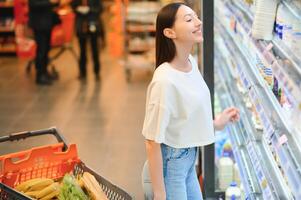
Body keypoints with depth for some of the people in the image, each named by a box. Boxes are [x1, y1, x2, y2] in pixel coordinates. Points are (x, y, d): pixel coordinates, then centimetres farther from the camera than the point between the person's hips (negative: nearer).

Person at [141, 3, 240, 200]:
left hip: (189, 159, 8)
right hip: (169, 163, -8)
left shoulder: (192, 62, -2)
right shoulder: (165, 80, -27)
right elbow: (153, 142, -22)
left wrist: (215, 124, 10)